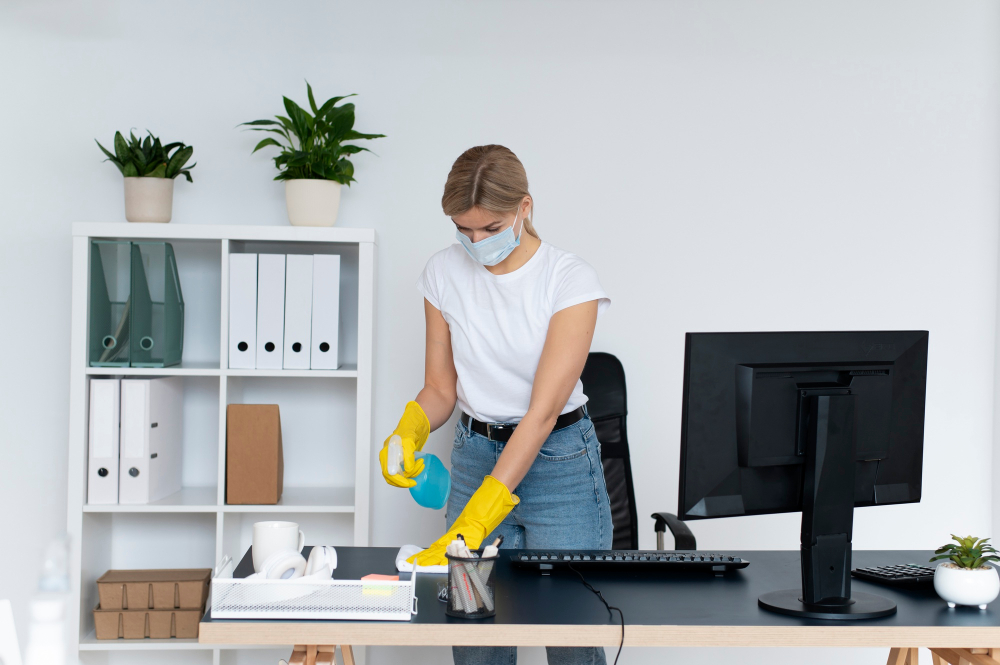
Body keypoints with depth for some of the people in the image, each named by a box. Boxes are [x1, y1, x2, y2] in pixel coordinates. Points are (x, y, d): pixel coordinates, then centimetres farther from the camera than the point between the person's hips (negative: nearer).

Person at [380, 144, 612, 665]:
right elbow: (440, 387, 5)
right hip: (474, 455, 3)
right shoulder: (445, 272, -2)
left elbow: (543, 409, -22)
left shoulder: (571, 280, -16)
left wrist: (472, 524, -29)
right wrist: (408, 434, -20)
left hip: (558, 461, -3)